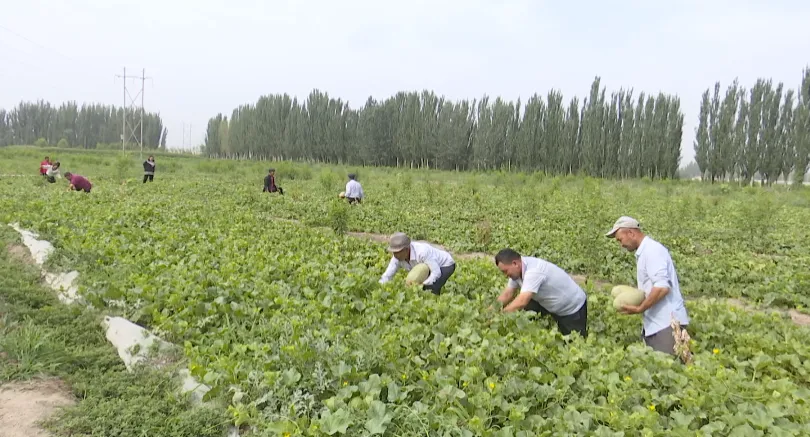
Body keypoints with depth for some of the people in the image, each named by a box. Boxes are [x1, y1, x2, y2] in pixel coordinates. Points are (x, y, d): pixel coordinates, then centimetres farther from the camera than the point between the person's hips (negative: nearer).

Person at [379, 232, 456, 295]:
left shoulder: (422, 252, -40)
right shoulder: (398, 256, -21)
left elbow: (436, 272, -35)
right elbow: (387, 276, -17)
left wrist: (422, 286, -41)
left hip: (445, 265, -7)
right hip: (429, 266, 7)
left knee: (431, 289, -28)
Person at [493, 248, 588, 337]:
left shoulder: (533, 271, -38)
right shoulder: (517, 269, -12)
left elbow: (521, 302, -46)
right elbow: (507, 295, -5)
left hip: (573, 307, -7)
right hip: (551, 305, 7)